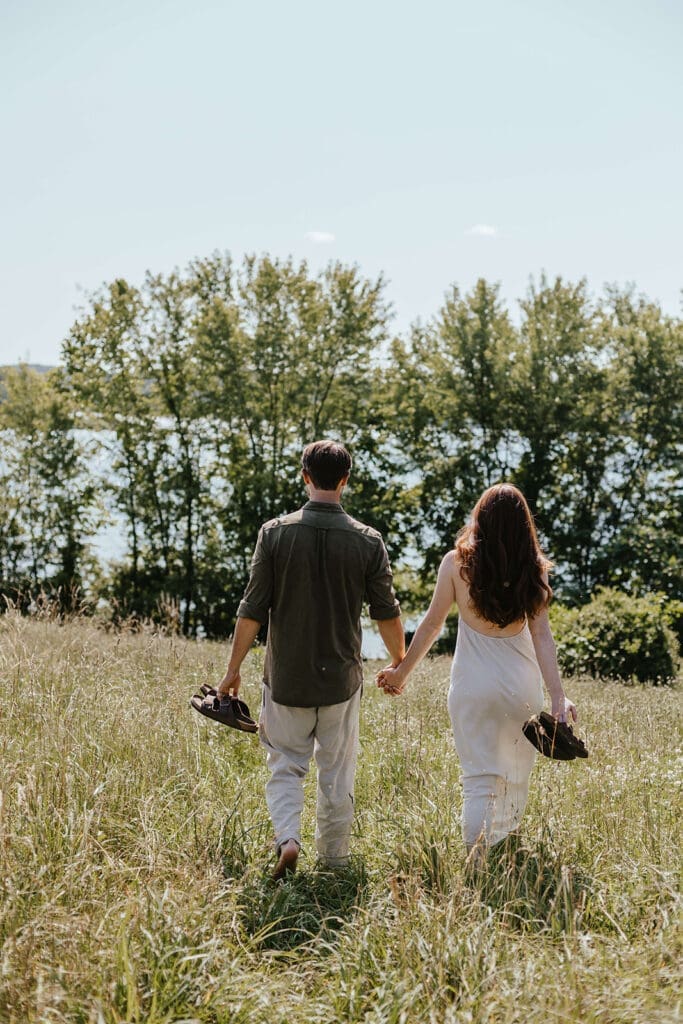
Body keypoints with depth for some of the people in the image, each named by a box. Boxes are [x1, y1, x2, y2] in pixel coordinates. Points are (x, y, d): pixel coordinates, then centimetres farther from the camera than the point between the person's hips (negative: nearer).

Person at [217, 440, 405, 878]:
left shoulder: (275, 532, -9)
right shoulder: (368, 541, -7)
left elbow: (253, 608, -7)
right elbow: (387, 613, 1)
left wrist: (234, 669, 3)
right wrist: (400, 664, 17)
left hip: (286, 677, 0)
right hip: (342, 678, 1)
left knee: (286, 766, 14)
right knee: (338, 773, 14)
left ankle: (288, 838, -6)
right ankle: (334, 859, 23)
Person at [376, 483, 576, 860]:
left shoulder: (457, 563, -9)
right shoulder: (532, 569, -5)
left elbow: (432, 623, -5)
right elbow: (542, 635, -10)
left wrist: (402, 671, 7)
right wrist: (558, 696, -13)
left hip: (472, 684, -2)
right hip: (521, 684, 2)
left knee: (479, 779, 5)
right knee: (516, 779, 18)